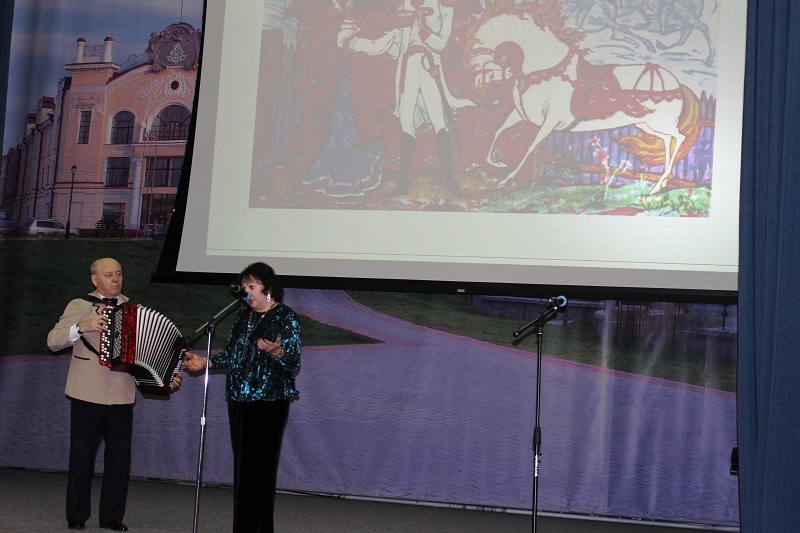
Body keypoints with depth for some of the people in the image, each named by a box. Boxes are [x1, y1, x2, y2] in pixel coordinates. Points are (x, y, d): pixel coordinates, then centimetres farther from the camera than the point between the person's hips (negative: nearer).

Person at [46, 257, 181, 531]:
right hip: (87, 394, -3)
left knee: (120, 455, 4)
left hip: (122, 396, 3)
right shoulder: (79, 306, 4)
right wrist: (82, 327, -19)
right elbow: (53, 341, -3)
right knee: (81, 455, 2)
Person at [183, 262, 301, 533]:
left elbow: (294, 365, -9)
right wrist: (205, 361, 9)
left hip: (268, 403, -7)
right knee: (242, 467, 6)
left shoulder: (286, 318, -4)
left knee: (258, 469, -8)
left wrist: (276, 352, -27)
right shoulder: (244, 315, 15)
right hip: (239, 401, 7)